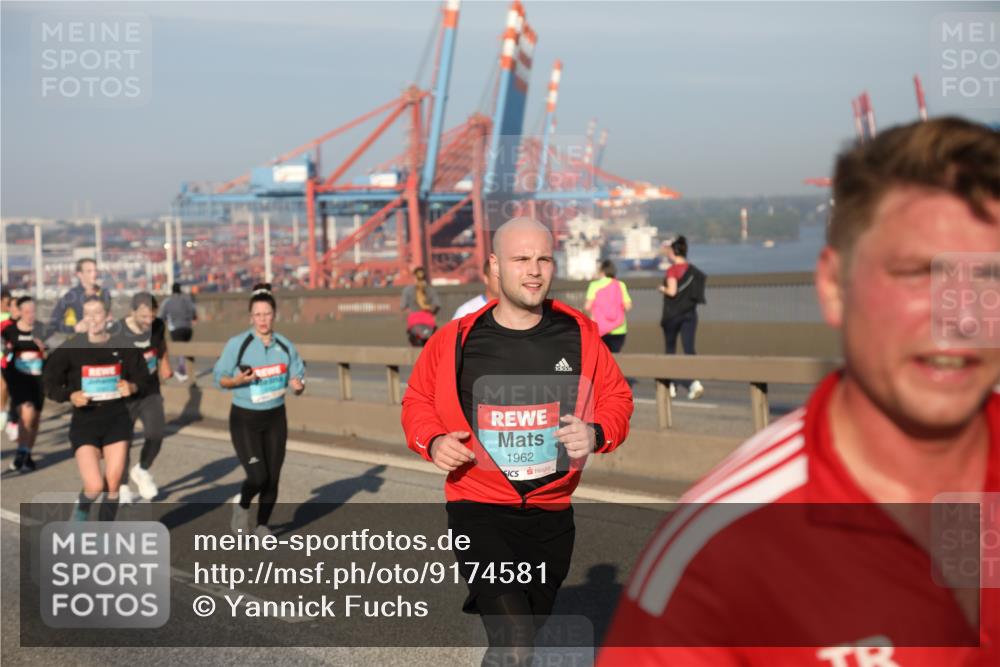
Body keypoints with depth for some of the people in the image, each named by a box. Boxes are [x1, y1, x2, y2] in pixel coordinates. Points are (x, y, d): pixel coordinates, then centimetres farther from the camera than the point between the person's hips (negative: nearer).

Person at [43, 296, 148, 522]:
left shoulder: (124, 346, -1)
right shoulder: (70, 348, -5)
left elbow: (143, 380, 7)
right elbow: (50, 383, 0)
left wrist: (132, 387, -15)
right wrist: (70, 395, -18)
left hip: (117, 418, 2)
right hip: (84, 420, -2)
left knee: (113, 485, 2)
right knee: (94, 486, -12)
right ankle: (81, 511, 24)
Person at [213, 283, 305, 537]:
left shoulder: (285, 346, 0)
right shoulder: (237, 344, -10)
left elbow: (298, 377, 4)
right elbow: (220, 378, -5)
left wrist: (298, 385, -19)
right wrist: (239, 380, -25)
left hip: (275, 418, 3)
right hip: (244, 419, -3)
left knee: (272, 477, 5)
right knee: (258, 476, -14)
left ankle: (262, 526, 26)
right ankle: (242, 504, 19)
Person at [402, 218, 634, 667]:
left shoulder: (579, 334, -2)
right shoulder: (456, 340, -6)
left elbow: (616, 398, 8)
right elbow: (418, 400, 9)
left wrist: (597, 434, -13)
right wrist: (432, 442, -10)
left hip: (551, 513, 3)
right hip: (480, 509, -3)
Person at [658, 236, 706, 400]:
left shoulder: (672, 270, -12)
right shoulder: (693, 270, 7)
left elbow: (672, 291, -22)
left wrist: (662, 289, 1)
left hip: (673, 314, -5)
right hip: (690, 313, 5)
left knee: (670, 350, 11)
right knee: (689, 349, -2)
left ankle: (671, 386, 17)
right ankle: (694, 383, -21)